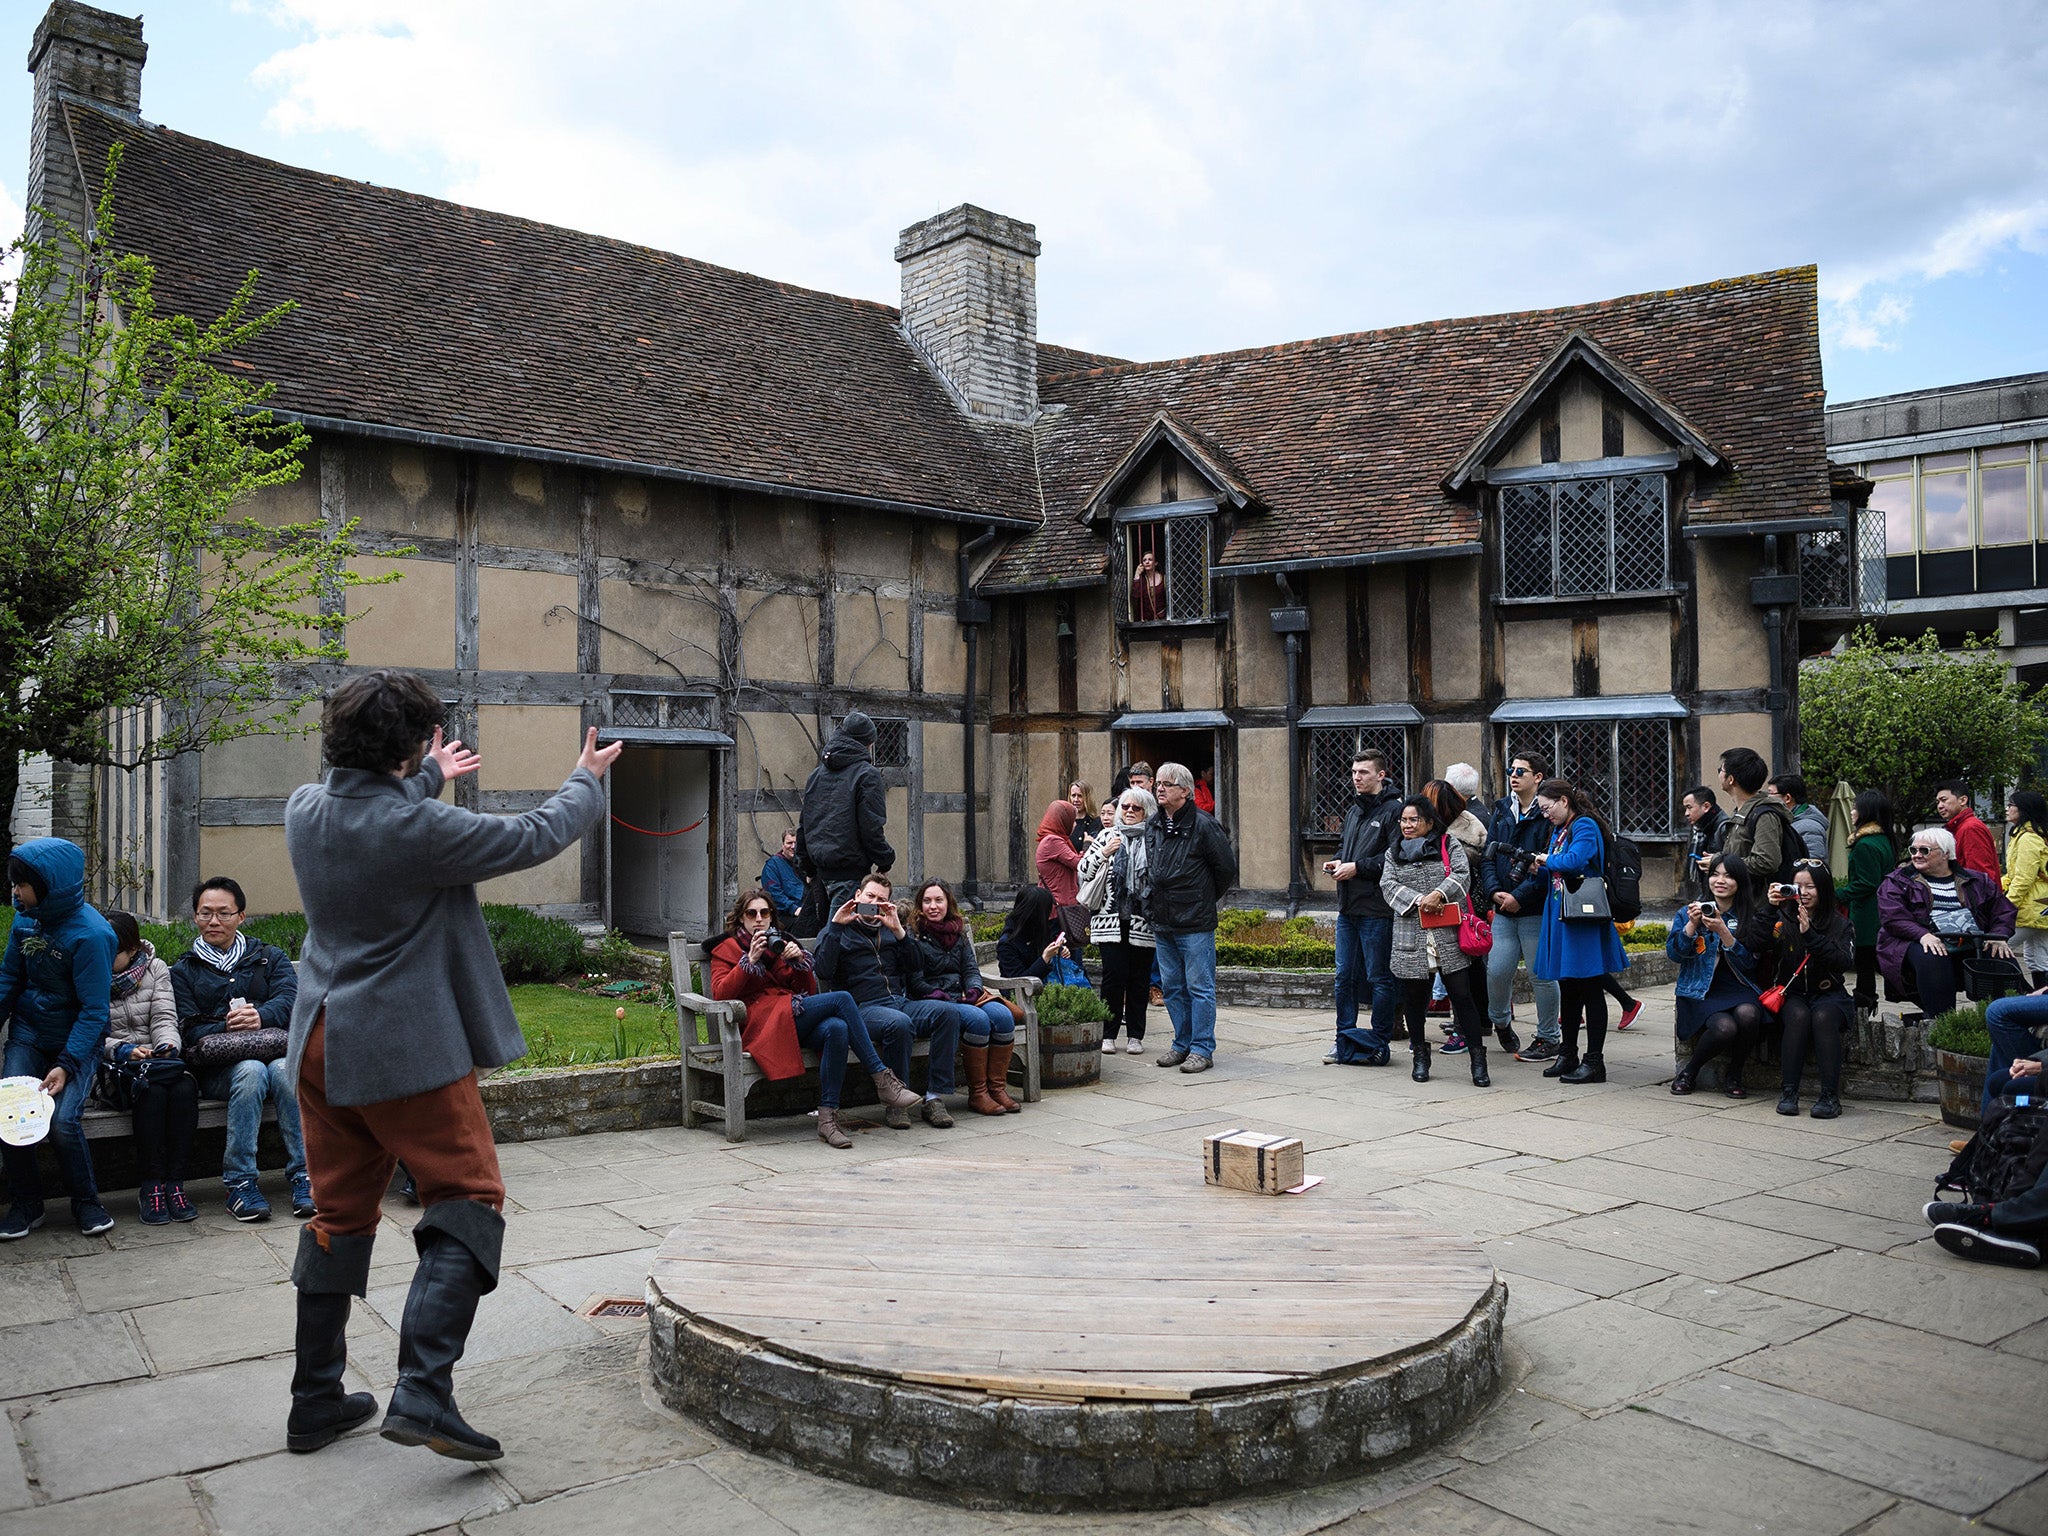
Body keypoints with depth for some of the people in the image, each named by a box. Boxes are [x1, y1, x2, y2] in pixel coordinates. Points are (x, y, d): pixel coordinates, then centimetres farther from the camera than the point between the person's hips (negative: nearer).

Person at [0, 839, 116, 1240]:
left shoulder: (91, 933, -19)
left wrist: (67, 1064, -24)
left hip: (77, 1039, -5)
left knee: (63, 1121, -21)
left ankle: (86, 1202, 4)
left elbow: (94, 1010, -18)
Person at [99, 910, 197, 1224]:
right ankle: (151, 1186, -29)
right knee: (151, 1090, -34)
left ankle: (174, 1183, -29)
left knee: (185, 1087, -31)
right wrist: (123, 1051, -20)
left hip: (157, 1061, 2)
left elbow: (164, 1020, 4)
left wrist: (167, 1045, -18)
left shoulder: (156, 970, 10)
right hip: (112, 1066, -2)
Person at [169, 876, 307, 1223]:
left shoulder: (270, 957, 20)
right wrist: (228, 1028, -19)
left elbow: (289, 1002, -1)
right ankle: (238, 1182, -33)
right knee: (252, 1069, -36)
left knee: (284, 1068, -35)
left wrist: (260, 1016, -23)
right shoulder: (183, 971, 18)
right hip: (217, 1065, -1)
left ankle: (302, 1175, -33)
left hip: (274, 1048, 1)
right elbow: (190, 1031, 2)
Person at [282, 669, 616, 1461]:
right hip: (408, 1049, -7)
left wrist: (429, 778, 41)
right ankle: (422, 1391, -9)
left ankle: (316, 1401, 25)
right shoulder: (421, 829, -21)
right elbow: (534, 838, -9)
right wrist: (586, 781, 10)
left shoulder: (305, 810, 0)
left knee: (341, 1215, 17)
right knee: (466, 1203, 2)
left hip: (322, 1046, 8)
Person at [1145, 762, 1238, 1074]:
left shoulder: (1202, 825, -10)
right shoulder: (1153, 827, 11)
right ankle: (1182, 1044, 23)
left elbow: (1227, 867, -4)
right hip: (1162, 923, 7)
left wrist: (1204, 899, 5)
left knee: (1199, 987, -1)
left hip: (1194, 924, -7)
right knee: (1173, 987, 13)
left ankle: (1202, 1049, 5)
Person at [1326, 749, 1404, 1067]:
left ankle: (1379, 1043, 10)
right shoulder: (1353, 810, 17)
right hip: (1347, 908, 8)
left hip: (1376, 910, -8)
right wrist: (1336, 862, 8)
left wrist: (1358, 867, -17)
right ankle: (1345, 1039, 22)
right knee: (1345, 976, 12)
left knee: (1380, 979, 2)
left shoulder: (1393, 810, -10)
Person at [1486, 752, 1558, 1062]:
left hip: (1536, 910, -5)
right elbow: (1489, 854, 12)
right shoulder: (1501, 810, 12)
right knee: (1497, 970, 2)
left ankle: (1549, 1040, 16)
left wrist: (1520, 895, -18)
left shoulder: (1547, 814, -8)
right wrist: (1495, 890, -3)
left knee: (1541, 974, 3)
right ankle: (1501, 1022, 29)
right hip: (1503, 909, 5)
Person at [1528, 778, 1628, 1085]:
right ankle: (1568, 1055, 23)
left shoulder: (1585, 827, -11)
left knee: (1589, 989, -3)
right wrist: (1539, 867, 0)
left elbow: (1574, 861, -27)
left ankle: (1594, 1062, 2)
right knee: (1567, 988, 14)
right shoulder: (1559, 830, 17)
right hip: (1560, 915, 9)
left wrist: (1547, 859, -10)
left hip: (1583, 920, -9)